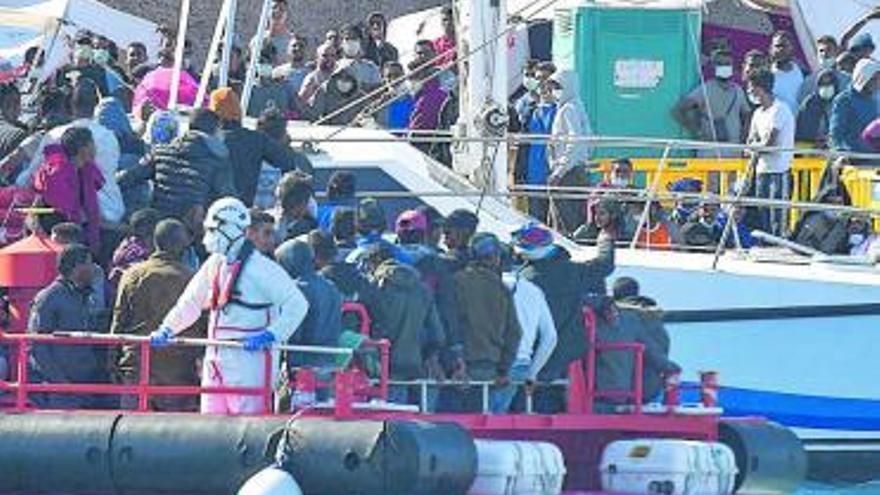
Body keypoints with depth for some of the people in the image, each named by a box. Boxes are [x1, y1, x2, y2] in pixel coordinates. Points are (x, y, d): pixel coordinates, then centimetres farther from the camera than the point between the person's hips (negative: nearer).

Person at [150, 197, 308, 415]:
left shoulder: (259, 268, -11)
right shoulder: (214, 265, 14)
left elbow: (297, 305, -14)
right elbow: (190, 302, 27)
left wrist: (270, 335, -22)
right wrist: (167, 330, 16)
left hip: (249, 358, -8)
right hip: (216, 361, 8)